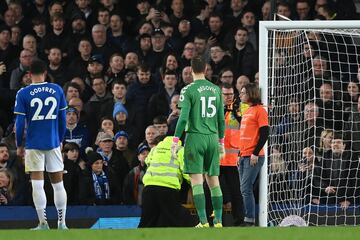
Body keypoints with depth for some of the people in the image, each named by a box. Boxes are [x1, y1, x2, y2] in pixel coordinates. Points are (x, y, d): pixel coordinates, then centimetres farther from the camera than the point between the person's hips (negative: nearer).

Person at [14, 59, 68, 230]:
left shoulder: (23, 94, -6)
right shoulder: (57, 90, 1)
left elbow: (20, 123, -5)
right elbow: (63, 119, 7)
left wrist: (19, 146, 6)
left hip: (33, 144, -2)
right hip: (53, 143, 2)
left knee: (37, 185, -1)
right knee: (58, 184, 9)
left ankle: (43, 223, -4)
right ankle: (61, 222, 10)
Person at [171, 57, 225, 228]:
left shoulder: (188, 90, -6)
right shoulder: (216, 90, 9)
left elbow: (183, 117, -11)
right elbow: (221, 119, 12)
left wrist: (175, 141, -6)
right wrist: (221, 142, 22)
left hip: (195, 137, -5)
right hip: (212, 138, 5)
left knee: (196, 180, -4)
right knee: (213, 180, 10)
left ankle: (203, 222, -11)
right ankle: (218, 221, 8)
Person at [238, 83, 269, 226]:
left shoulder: (259, 110, -7)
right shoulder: (247, 111, 20)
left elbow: (265, 133, -13)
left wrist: (255, 154, -16)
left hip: (253, 157, -9)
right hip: (244, 156, 9)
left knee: (246, 189, -13)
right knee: (244, 190, 6)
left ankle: (249, 220, -11)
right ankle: (247, 219, 8)